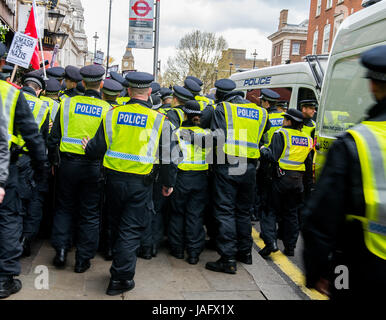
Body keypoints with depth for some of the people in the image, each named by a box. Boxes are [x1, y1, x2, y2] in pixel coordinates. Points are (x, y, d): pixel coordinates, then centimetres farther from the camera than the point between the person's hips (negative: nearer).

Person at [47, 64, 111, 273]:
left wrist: (53, 161, 14)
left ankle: (61, 251, 16)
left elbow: (54, 137, 2)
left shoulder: (67, 104, -2)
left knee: (64, 208, 19)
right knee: (90, 213, 9)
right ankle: (83, 259, 16)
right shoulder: (108, 109, -5)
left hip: (68, 163, 1)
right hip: (94, 167, -1)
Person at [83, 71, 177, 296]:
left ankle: (120, 266, 38)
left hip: (114, 179, 3)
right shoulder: (160, 120, -6)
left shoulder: (112, 114, -2)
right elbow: (167, 156, -4)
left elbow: (98, 148, 2)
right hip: (141, 183, -3)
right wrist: (169, 183, 9)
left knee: (118, 224, 21)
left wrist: (87, 147, 25)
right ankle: (121, 278, 10)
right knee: (132, 229, 6)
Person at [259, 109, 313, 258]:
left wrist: (263, 150, 2)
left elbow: (273, 157, -15)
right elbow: (309, 164, 13)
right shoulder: (307, 138, 11)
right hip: (298, 181, 5)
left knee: (271, 210, 5)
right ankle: (290, 247, 18)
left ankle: (271, 242, -8)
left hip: (281, 179, -5)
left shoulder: (281, 134, -8)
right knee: (291, 214, 13)